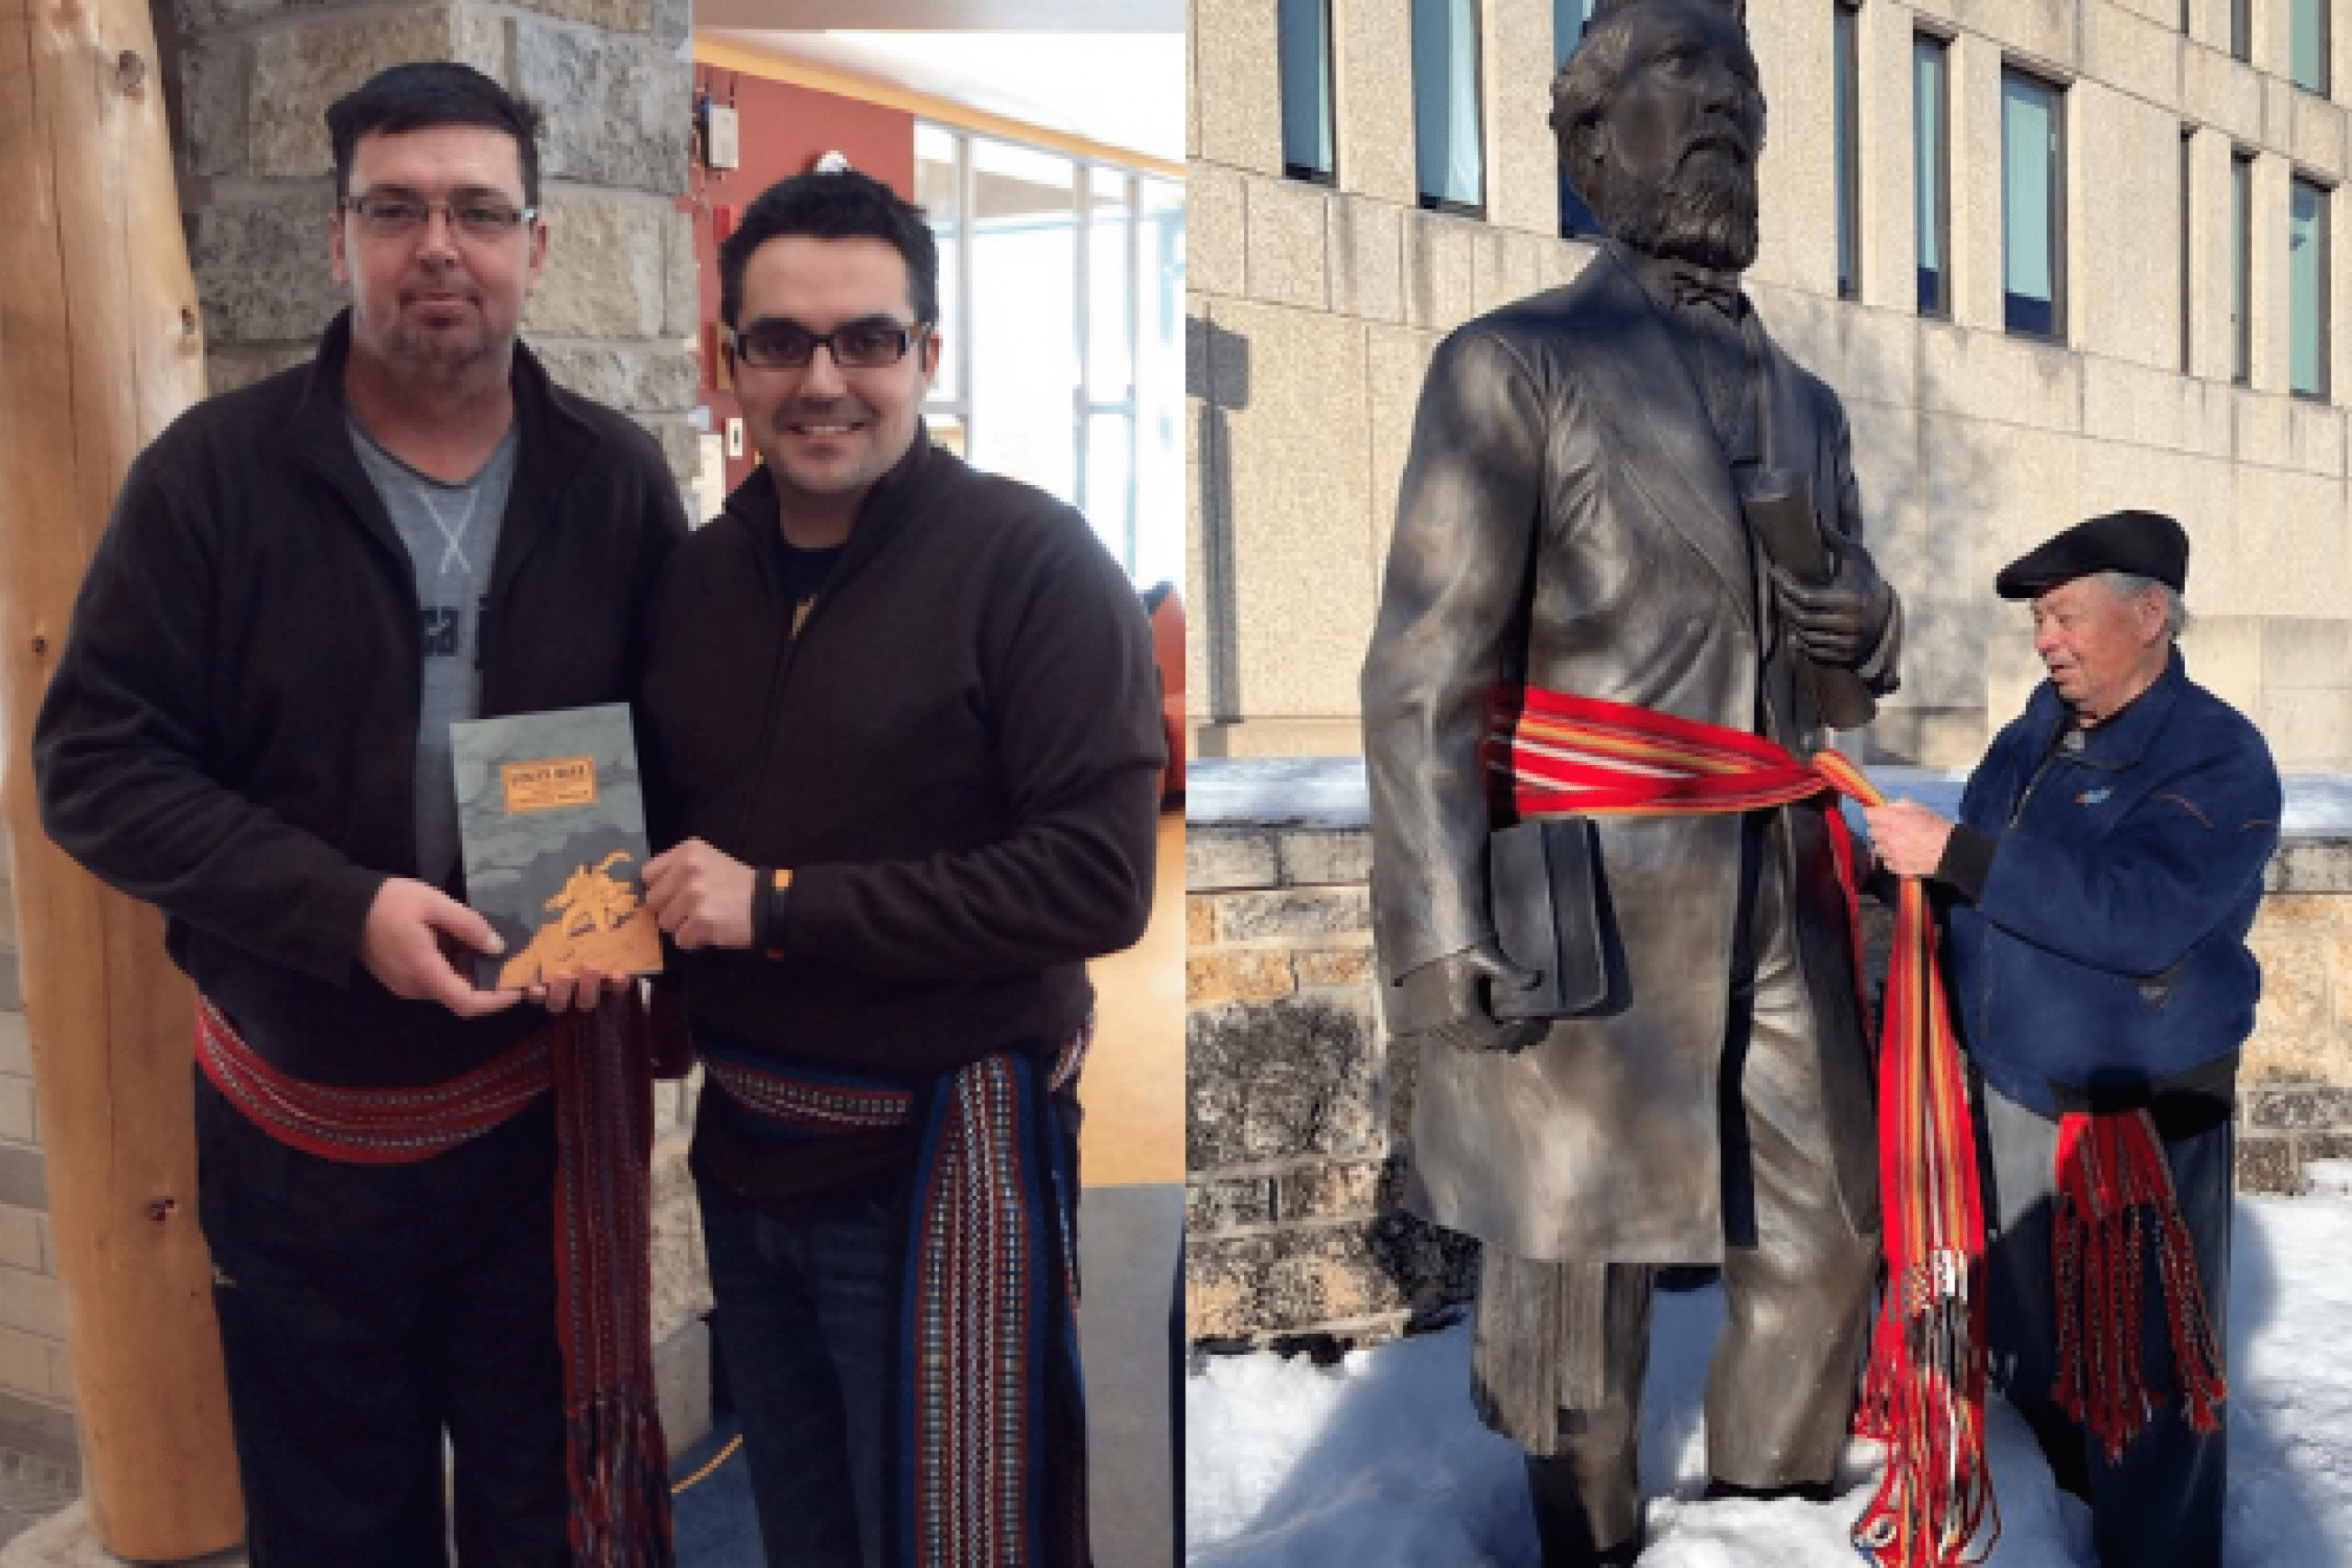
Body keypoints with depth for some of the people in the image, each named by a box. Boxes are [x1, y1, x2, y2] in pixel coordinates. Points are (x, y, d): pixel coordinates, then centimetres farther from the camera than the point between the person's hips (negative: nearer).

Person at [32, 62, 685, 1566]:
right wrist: (345, 911, -22)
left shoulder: (616, 480, -2)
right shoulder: (214, 472, -7)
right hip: (299, 1129, 0)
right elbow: (97, 760, -9)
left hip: (545, 1108, 1)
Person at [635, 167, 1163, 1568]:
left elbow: (1099, 880, -22)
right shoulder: (699, 573, 5)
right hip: (745, 1145, 7)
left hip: (944, 1153, -6)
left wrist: (779, 904, -22)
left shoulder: (1034, 562, -15)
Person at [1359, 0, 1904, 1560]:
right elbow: (1427, 671, -11)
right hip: (1588, 909, -6)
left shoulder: (1808, 406, 16)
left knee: (1827, 1248, 13)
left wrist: (1864, 632, -4)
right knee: (1580, 1282, 4)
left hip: (1773, 902, 7)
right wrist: (1438, 943, -19)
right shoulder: (1512, 365, -5)